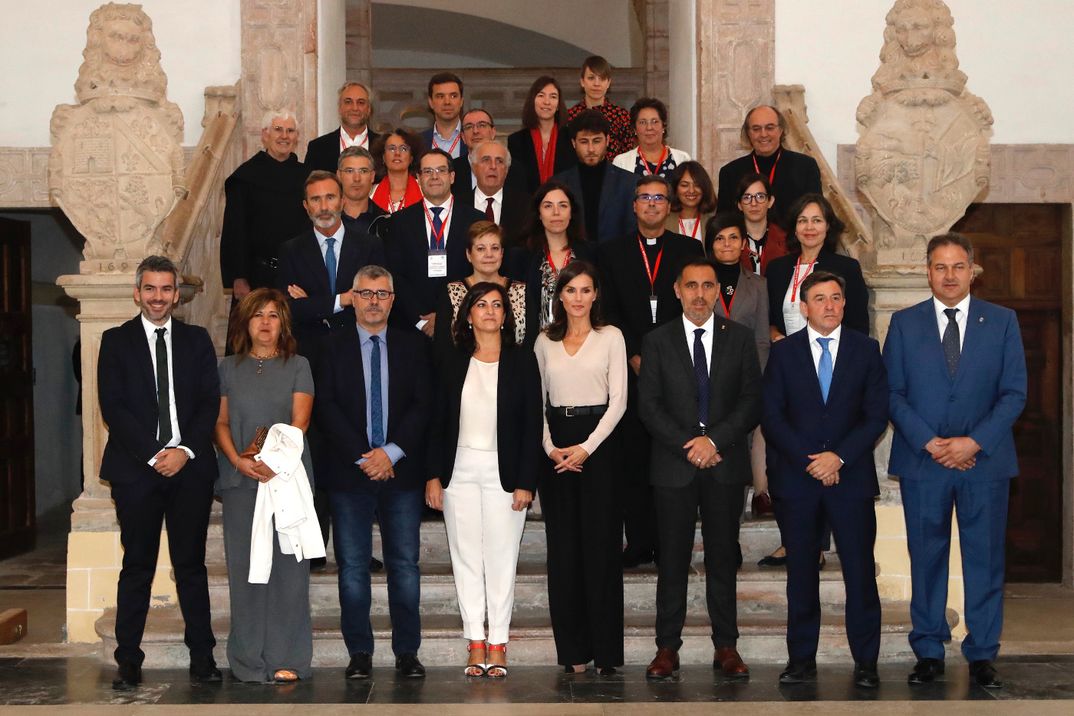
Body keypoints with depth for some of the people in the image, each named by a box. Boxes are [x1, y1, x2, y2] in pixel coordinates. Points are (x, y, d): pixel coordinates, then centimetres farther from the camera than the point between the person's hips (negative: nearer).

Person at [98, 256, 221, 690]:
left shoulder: (197, 340, 11)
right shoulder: (116, 341, 6)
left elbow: (210, 404, 5)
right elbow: (112, 408, -2)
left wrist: (186, 451, -10)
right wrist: (154, 455, -11)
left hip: (190, 467, 1)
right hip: (137, 469, -1)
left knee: (192, 565, 6)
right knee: (137, 568, 2)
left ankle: (202, 656, 11)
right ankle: (128, 662, 8)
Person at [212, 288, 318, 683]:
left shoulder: (297, 366, 9)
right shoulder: (229, 367, 13)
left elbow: (300, 420, -1)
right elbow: (220, 421, 8)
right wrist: (238, 459, -9)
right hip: (240, 479, 1)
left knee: (287, 565, -4)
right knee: (244, 566, 1)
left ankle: (286, 658, 1)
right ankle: (249, 659, 7)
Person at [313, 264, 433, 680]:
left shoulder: (413, 347, 9)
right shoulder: (332, 348, 6)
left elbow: (423, 405, 2)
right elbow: (325, 407, -2)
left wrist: (392, 452, -10)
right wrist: (361, 456, -10)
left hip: (401, 471, 1)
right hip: (348, 472, 0)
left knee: (405, 564, 2)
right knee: (352, 567, 2)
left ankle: (407, 653, 8)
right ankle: (359, 653, 9)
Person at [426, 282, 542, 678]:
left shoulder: (522, 361, 2)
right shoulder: (454, 362, 9)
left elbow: (532, 425, -1)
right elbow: (439, 421, 9)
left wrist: (525, 482, -7)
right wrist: (434, 475, 0)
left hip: (504, 473, -2)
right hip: (459, 471, 2)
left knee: (501, 557, -1)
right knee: (466, 556, 3)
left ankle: (498, 645, 6)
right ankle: (475, 643, 9)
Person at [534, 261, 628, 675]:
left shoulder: (611, 337, 1)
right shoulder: (545, 341, 10)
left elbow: (618, 400, -4)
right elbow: (536, 401, 9)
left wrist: (586, 448, -13)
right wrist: (550, 448, -6)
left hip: (598, 443, -3)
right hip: (555, 449, 3)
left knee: (600, 543, -2)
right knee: (563, 545, 4)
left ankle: (605, 648, 5)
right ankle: (572, 647, 12)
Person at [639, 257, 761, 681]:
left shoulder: (740, 339, 8)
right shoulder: (657, 341, 6)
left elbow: (751, 402, 2)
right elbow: (648, 406, 0)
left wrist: (714, 440, -11)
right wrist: (687, 446, -10)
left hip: (725, 464, 1)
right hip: (673, 465, -1)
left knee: (723, 557, 5)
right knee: (672, 559, 1)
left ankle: (726, 647, 11)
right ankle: (667, 647, 6)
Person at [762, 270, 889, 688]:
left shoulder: (866, 350, 7)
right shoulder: (784, 352, 7)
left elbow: (877, 414, 2)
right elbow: (772, 416, 2)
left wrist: (839, 457, -10)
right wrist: (809, 461, -8)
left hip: (851, 476, 0)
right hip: (796, 478, 0)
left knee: (860, 572, -1)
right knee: (801, 573, 4)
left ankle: (865, 662, 7)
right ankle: (802, 661, 11)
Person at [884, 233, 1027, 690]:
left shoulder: (1002, 321, 5)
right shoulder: (904, 323, 6)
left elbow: (1014, 392, 1)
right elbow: (892, 393, 1)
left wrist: (974, 442, -11)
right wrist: (930, 443, -10)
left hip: (985, 460, 0)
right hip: (922, 461, 0)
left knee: (985, 561, 3)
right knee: (926, 560, 6)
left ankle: (982, 656, 12)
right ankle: (929, 653, 15)